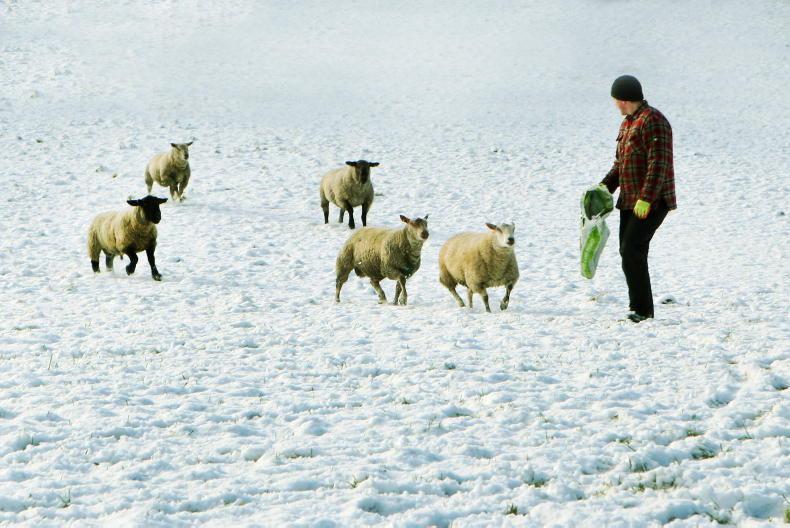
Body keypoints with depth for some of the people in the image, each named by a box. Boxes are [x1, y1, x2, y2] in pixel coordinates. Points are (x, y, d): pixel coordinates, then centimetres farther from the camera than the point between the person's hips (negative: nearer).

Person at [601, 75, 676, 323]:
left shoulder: (652, 121, -14)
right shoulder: (628, 123, 17)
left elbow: (659, 163, -22)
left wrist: (646, 199, -26)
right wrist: (606, 186, 9)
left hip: (652, 202, -10)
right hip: (630, 201, 10)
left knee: (632, 250, -17)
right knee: (629, 253, 8)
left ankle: (642, 310, -14)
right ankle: (640, 310, 13)